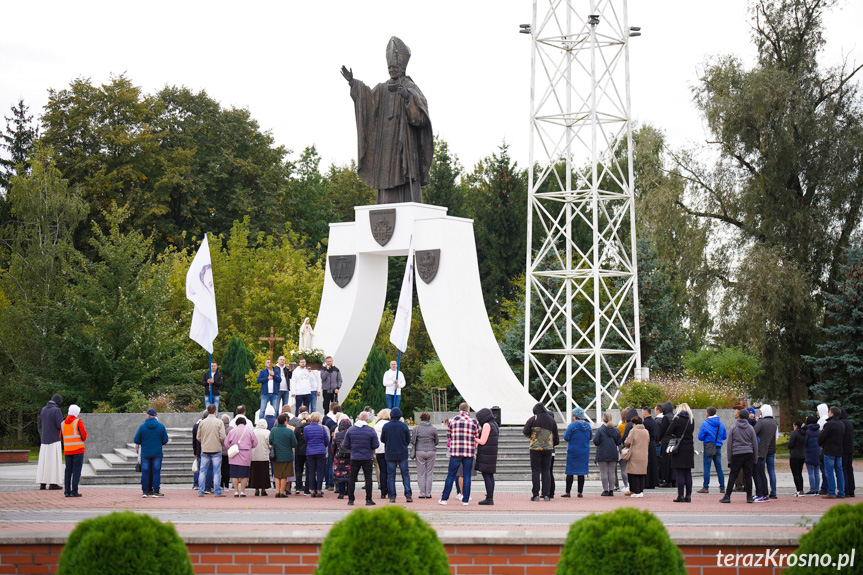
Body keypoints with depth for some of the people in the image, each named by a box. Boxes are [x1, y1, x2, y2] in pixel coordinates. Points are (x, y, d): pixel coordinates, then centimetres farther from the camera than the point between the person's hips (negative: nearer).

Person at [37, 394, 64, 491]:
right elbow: (60, 425, -17)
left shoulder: (43, 410, 10)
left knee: (44, 461, 8)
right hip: (54, 439, -7)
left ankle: (42, 483, 6)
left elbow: (40, 424, 13)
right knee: (54, 461, -4)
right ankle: (53, 483, -7)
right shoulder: (56, 410, -12)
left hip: (44, 440, 7)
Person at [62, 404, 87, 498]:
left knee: (68, 471, 9)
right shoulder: (78, 422, -8)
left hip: (67, 451, 5)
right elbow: (84, 436, -11)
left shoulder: (63, 423, 9)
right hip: (78, 450, -5)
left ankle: (67, 491, 5)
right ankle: (74, 491, -8)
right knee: (76, 471, -3)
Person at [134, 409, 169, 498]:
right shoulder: (161, 426, -2)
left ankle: (145, 491, 6)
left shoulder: (142, 426, -5)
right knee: (156, 472, 3)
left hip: (145, 453, 0)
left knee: (145, 472, 6)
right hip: (157, 453, 0)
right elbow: (165, 440, 0)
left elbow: (136, 440, -3)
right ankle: (156, 491, 1)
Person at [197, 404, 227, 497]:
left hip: (205, 449, 2)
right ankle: (218, 492, 1)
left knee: (203, 471, 7)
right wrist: (222, 443, 11)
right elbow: (222, 437, -10)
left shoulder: (202, 422, 2)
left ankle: (201, 492, 6)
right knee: (216, 471, 1)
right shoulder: (219, 422, -6)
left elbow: (198, 437, 5)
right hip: (216, 449, -2)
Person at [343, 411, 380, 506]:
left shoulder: (350, 430, -1)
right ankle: (368, 499, 3)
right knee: (368, 478, 4)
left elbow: (346, 445, 1)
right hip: (367, 458, -2)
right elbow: (376, 445, -7)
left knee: (352, 478, 7)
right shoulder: (371, 430, -7)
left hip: (354, 458, 2)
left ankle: (350, 499, 6)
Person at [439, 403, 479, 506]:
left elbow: (448, 436, 12)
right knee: (467, 476, 6)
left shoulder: (452, 420, 3)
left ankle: (444, 499, 6)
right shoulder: (474, 422, 3)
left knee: (451, 475, 4)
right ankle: (465, 500, 5)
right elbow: (477, 439, 10)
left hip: (455, 452, 0)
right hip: (469, 453, 0)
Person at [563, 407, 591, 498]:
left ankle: (568, 492, 0)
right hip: (584, 452, 4)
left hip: (573, 451, -4)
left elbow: (566, 438, -12)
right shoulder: (588, 426, 3)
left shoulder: (572, 425, -12)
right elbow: (590, 437, 14)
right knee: (581, 472, 7)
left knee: (570, 472, 1)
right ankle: (580, 492, 7)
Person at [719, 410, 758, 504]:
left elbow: (729, 443, 2)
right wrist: (755, 458, 13)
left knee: (732, 476, 1)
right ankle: (749, 497, 3)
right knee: (748, 476, 3)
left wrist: (729, 457, 7)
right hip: (749, 454, 1)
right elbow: (755, 444, 6)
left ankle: (727, 496, -2)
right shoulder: (750, 428, 4)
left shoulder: (733, 427, 2)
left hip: (736, 454, -1)